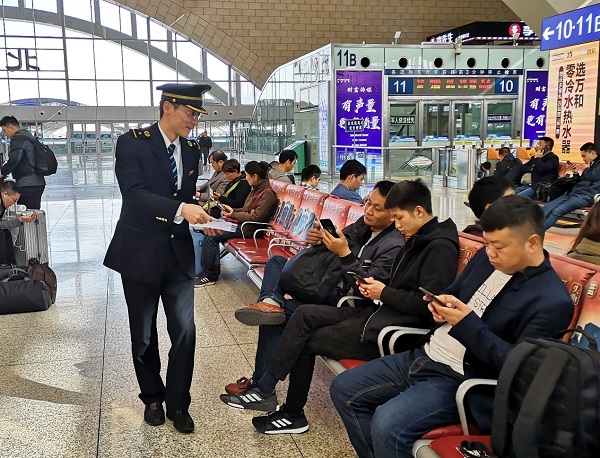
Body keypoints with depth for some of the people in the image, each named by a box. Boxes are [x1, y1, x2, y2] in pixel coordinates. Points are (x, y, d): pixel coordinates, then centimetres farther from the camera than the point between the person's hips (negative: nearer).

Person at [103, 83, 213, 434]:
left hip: (179, 254, 4)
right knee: (144, 336, 12)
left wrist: (200, 217, -7)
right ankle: (152, 398, 33)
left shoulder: (192, 149, 7)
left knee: (185, 332, 1)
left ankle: (178, 403, 20)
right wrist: (181, 209, -33)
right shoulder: (133, 142, -10)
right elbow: (134, 194, -22)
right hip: (140, 253, -4)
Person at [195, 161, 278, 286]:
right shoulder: (257, 189, 13)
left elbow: (256, 217, -22)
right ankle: (213, 270, -3)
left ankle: (209, 276, -5)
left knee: (211, 237, -15)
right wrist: (233, 210, 7)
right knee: (212, 230, -4)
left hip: (249, 230, -10)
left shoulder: (268, 194, -17)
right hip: (243, 225, 10)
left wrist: (234, 215, -14)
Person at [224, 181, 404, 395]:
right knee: (276, 261, 12)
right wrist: (317, 241, -8)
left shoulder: (394, 246, -19)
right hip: (327, 281, 10)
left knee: (277, 316, -20)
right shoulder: (363, 224, 6)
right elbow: (326, 254, 13)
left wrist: (345, 253, -27)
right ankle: (270, 301, -20)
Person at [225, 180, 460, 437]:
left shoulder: (441, 247, -15)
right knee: (305, 315, -4)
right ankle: (265, 389, 0)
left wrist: (384, 293, -14)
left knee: (305, 340, -4)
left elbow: (428, 304, -23)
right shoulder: (416, 240, 14)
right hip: (380, 312, 9)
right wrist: (375, 286, 1)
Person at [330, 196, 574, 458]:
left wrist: (468, 325, -24)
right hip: (425, 355, 8)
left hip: (461, 380, -8)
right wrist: (441, 305, -4)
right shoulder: (486, 259, 7)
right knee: (344, 390, 4)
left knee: (387, 425, -29)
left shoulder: (552, 301, -15)